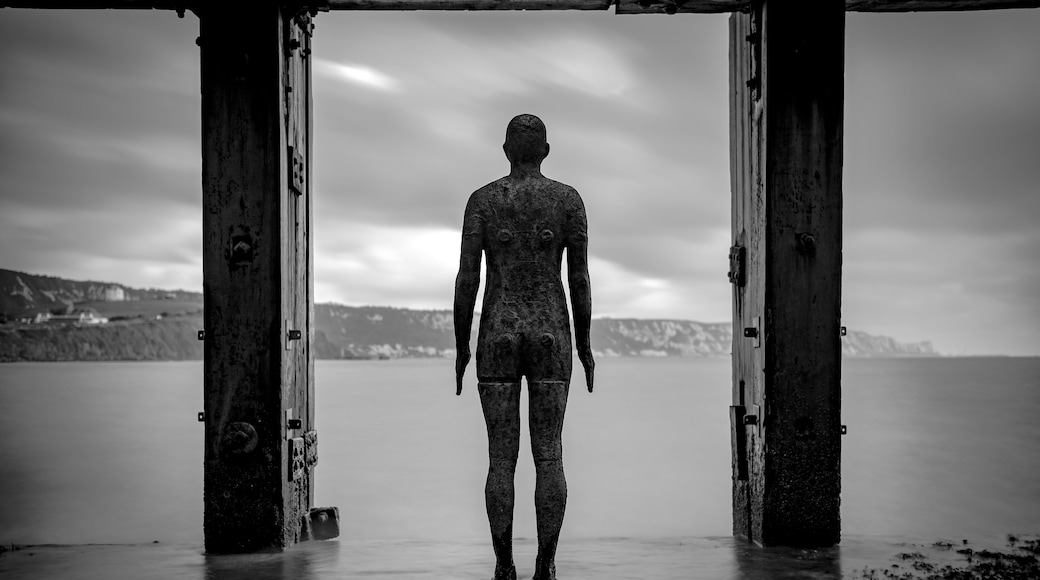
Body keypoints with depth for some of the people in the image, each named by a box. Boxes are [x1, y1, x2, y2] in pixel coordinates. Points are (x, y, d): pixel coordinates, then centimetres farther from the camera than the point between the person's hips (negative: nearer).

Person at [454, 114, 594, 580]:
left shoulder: (482, 199, 1)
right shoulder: (569, 199, 2)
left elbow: (467, 277, -3)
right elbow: (580, 277, 0)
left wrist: (461, 345, 5)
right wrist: (584, 344, 8)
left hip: (497, 337, 0)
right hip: (550, 337, 0)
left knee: (501, 458, 3)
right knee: (549, 456, 3)